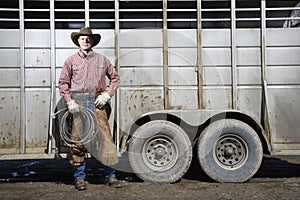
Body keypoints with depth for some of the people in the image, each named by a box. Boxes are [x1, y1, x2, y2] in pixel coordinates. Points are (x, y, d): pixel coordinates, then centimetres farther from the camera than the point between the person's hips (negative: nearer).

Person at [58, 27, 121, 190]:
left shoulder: (102, 59, 12)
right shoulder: (71, 60, 8)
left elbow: (115, 78, 16)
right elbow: (63, 83, 8)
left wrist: (107, 94, 2)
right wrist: (69, 101, -5)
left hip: (97, 102, 1)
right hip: (78, 102, -1)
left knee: (105, 137, -2)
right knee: (78, 139, 0)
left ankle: (110, 175, 8)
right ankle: (79, 177, 12)